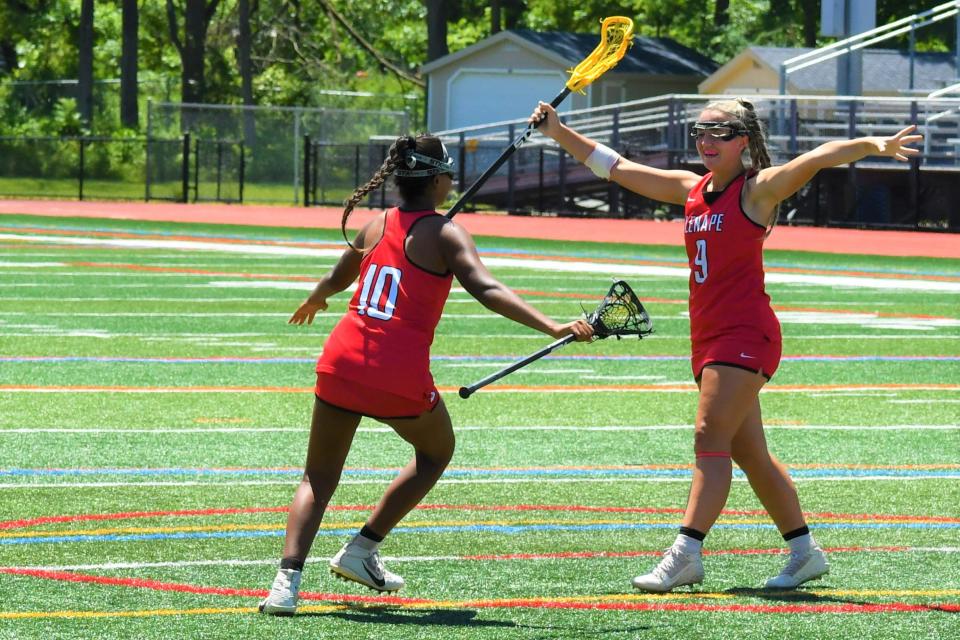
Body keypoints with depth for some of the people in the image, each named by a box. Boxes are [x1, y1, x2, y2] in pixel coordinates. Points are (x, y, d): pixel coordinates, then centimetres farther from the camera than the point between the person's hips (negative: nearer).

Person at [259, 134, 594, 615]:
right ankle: (362, 548, 23)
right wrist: (553, 328, -25)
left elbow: (335, 280, 33)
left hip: (342, 359, 4)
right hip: (400, 374, -4)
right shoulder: (444, 233, -2)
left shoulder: (375, 226, 14)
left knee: (319, 478, 13)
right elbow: (486, 290, -17)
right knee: (436, 452, 26)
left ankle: (287, 581, -9)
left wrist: (313, 302, 56)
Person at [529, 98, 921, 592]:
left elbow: (816, 159, -22)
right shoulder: (692, 189, 13)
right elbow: (616, 167, 20)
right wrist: (559, 133, 19)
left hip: (745, 334, -8)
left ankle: (685, 553, -20)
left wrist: (872, 145, -36)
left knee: (710, 437, -16)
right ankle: (805, 551, 20)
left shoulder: (757, 188, -6)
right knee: (749, 453, 11)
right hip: (708, 337, 8)